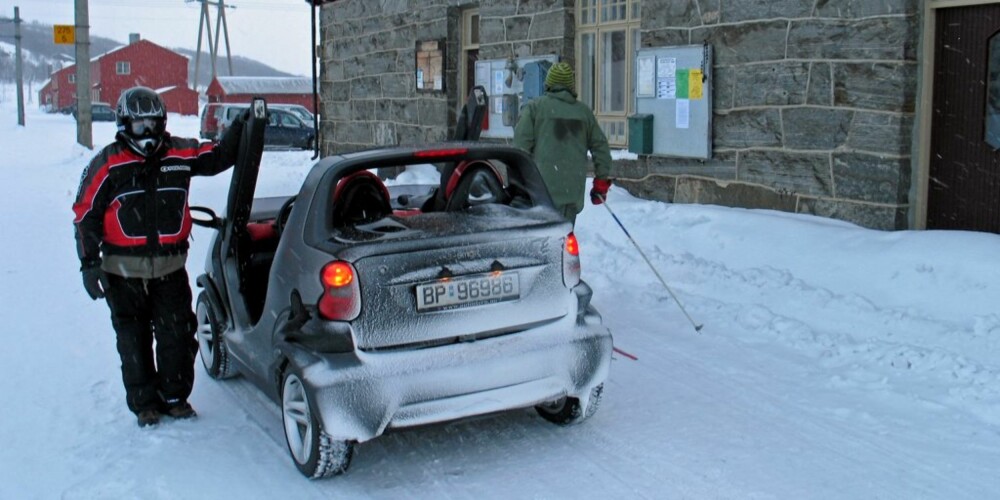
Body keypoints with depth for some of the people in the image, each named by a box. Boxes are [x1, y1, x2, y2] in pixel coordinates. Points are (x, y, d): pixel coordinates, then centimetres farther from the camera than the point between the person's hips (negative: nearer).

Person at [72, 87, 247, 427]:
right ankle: (144, 402, 21)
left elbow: (219, 156, 15)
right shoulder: (107, 163, -4)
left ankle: (175, 396, 22)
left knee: (177, 335, 5)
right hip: (124, 271, -2)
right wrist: (89, 262, -8)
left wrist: (240, 128, 2)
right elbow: (85, 214, -3)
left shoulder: (179, 154, 4)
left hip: (170, 267, 2)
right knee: (134, 339, 8)